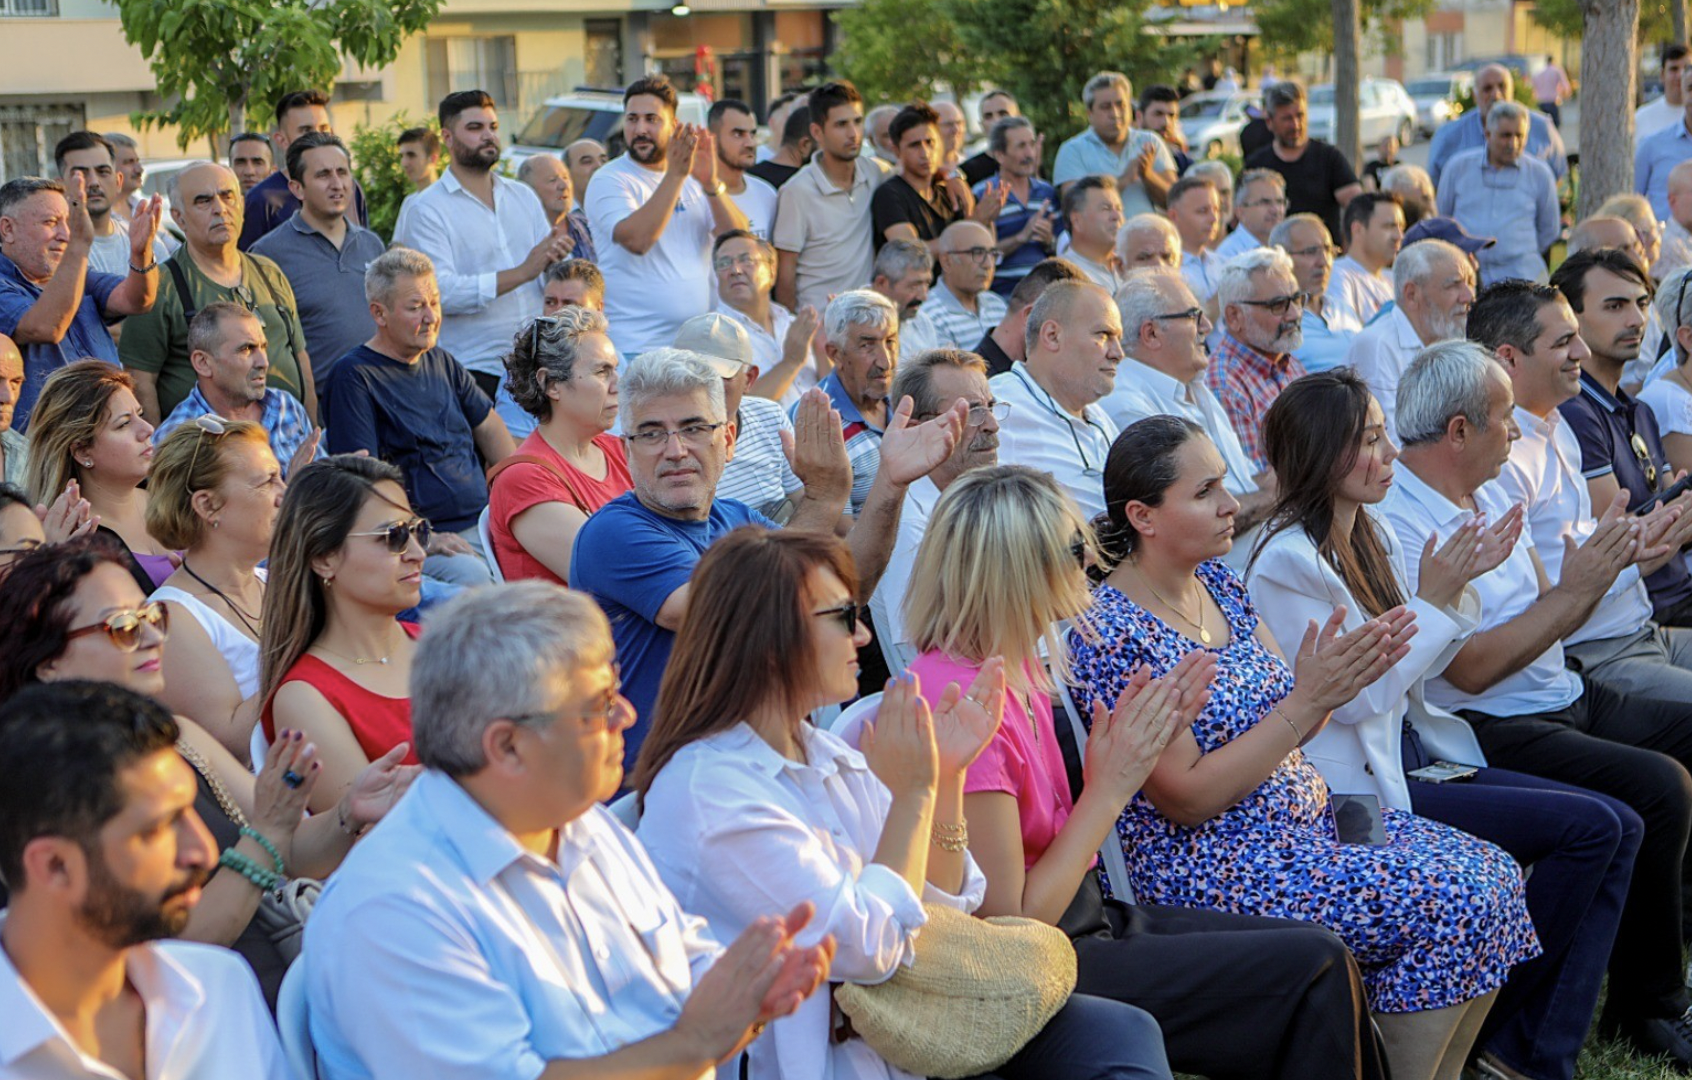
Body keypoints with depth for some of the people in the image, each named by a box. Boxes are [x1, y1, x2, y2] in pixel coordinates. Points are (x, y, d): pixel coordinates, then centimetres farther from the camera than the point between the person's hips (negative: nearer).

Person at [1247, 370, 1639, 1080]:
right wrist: (1432, 600, -15)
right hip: (1363, 788, -9)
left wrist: (1463, 583, 0)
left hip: (1415, 753, 9)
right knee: (1591, 828, -16)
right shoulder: (1287, 563, -16)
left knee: (1620, 827, -3)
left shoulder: (1373, 534, 10)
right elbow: (1355, 696, -18)